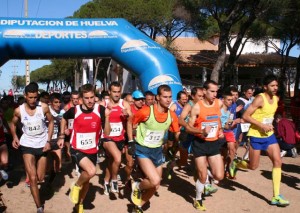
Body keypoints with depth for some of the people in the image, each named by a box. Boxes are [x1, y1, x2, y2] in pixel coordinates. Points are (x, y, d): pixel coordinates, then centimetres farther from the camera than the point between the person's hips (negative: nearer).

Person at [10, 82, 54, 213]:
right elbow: (13, 124, 10)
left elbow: (51, 122, 1)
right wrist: (14, 137, -7)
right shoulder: (19, 110, -10)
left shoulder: (44, 107, -13)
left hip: (42, 145, 1)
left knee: (40, 178, 11)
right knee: (32, 178, -8)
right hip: (27, 145, 0)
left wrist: (48, 141, -6)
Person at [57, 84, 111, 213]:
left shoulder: (100, 110, -12)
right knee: (91, 171, -28)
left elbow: (107, 133, -12)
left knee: (86, 179, 16)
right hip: (77, 149, -3)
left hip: (92, 151, 3)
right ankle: (76, 186, 4)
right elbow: (64, 119, 12)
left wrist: (106, 117, -26)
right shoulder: (75, 110, -11)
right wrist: (61, 136, 11)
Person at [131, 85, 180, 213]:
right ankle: (137, 187, 9)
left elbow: (177, 135, 5)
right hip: (142, 150, -5)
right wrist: (131, 142, -7)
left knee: (155, 186, 11)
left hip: (157, 151, 6)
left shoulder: (172, 115, -7)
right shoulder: (146, 111, -22)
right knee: (155, 181, -23)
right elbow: (131, 125, -7)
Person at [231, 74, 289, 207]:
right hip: (256, 136, -6)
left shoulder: (276, 99, 5)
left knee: (278, 161, -5)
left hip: (269, 135, 6)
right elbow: (245, 116, -21)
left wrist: (270, 125, 11)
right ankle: (235, 164, 36)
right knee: (253, 166, 3)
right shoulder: (260, 99, -18)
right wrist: (261, 125, -25)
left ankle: (276, 196, 1)